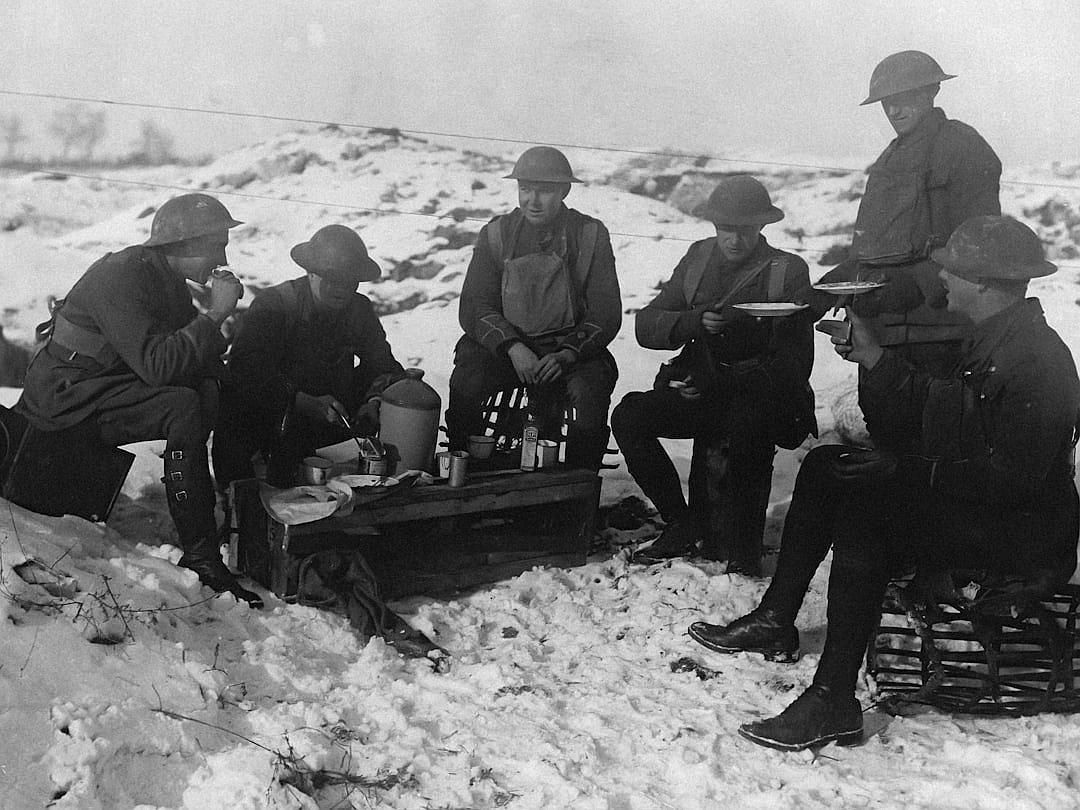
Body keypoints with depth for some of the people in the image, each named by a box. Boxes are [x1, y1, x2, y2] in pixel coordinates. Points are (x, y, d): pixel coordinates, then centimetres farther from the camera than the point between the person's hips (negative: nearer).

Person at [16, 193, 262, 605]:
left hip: (114, 383, 9)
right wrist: (214, 316, -27)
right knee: (183, 408, -29)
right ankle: (201, 555, -25)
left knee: (209, 393, -11)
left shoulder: (167, 278, 7)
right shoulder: (120, 278, -22)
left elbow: (188, 352, 11)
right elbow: (156, 365, -32)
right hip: (67, 396, -9)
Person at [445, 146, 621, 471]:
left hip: (572, 348, -1)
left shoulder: (590, 235, 1)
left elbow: (606, 314, -2)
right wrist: (512, 347, -19)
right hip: (504, 345, 1)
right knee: (465, 381, -27)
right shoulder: (496, 234, 4)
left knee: (591, 387, -31)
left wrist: (567, 354, -19)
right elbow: (473, 308, -2)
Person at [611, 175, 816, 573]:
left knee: (747, 425, -37)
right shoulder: (699, 258, 11)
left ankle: (743, 551, -17)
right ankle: (683, 525, -4)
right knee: (628, 415, -20)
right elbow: (646, 325, 4)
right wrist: (695, 321, -17)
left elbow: (794, 362, -11)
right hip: (697, 391, 4)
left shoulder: (788, 271, -2)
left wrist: (724, 381, -25)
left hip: (757, 395, -4)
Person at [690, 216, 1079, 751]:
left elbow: (1013, 476, -28)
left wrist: (907, 469, -24)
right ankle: (774, 620, 13)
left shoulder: (1036, 357, -24)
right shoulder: (989, 339, 9)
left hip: (1020, 534, -11)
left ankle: (833, 703, -27)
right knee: (825, 466, 8)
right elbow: (931, 404, 19)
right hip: (964, 500, 11)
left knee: (865, 510, -32)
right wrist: (875, 359, 15)